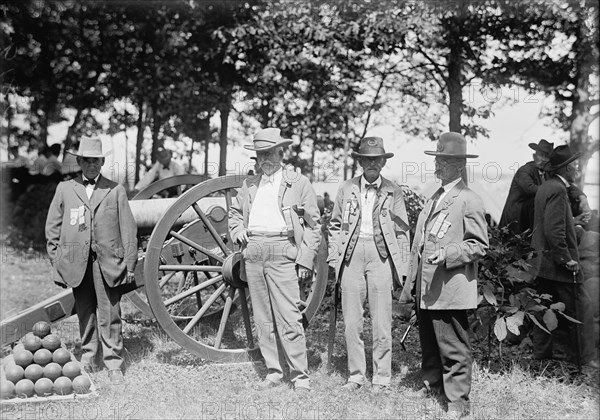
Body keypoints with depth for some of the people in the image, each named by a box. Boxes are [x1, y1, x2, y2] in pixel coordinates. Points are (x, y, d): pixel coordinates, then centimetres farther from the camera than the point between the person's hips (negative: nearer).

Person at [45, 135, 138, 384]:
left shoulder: (115, 191, 6)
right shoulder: (65, 189, 9)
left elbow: (128, 230, 4)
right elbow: (52, 229, 11)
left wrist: (130, 264, 0)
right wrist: (57, 261, 5)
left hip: (108, 262, -2)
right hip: (77, 263, 2)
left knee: (110, 314, -3)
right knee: (85, 313, 9)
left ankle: (113, 363, 3)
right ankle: (88, 358, 21)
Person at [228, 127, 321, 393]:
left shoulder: (299, 183, 4)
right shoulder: (250, 184, 17)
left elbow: (313, 225, 2)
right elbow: (235, 212, 31)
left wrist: (306, 260, -6)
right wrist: (238, 230, 9)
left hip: (281, 251, -5)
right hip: (253, 252, 5)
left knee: (288, 318, -10)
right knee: (262, 318, 8)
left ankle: (300, 376, -2)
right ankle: (273, 372, 17)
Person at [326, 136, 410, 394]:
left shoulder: (393, 192, 7)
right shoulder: (346, 189, 10)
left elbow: (402, 232, 8)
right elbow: (335, 226, 14)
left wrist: (403, 269, 3)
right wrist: (334, 258, 4)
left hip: (381, 255, -1)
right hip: (351, 255, 2)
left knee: (381, 322, -1)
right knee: (351, 322, 4)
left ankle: (381, 378, 9)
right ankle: (356, 375, 15)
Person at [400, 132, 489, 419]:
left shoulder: (469, 201, -7)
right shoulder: (433, 199, 19)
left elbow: (479, 245, -12)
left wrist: (447, 253, -24)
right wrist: (410, 283, 22)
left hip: (449, 290, -8)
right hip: (425, 289, 8)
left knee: (453, 348, -4)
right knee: (429, 342, 18)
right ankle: (433, 383, 33)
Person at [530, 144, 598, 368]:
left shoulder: (545, 188, 12)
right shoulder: (557, 190, -18)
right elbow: (554, 230, -24)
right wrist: (566, 259, -20)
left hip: (543, 261, 10)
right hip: (559, 264, -10)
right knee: (580, 306, -3)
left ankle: (542, 353, 21)